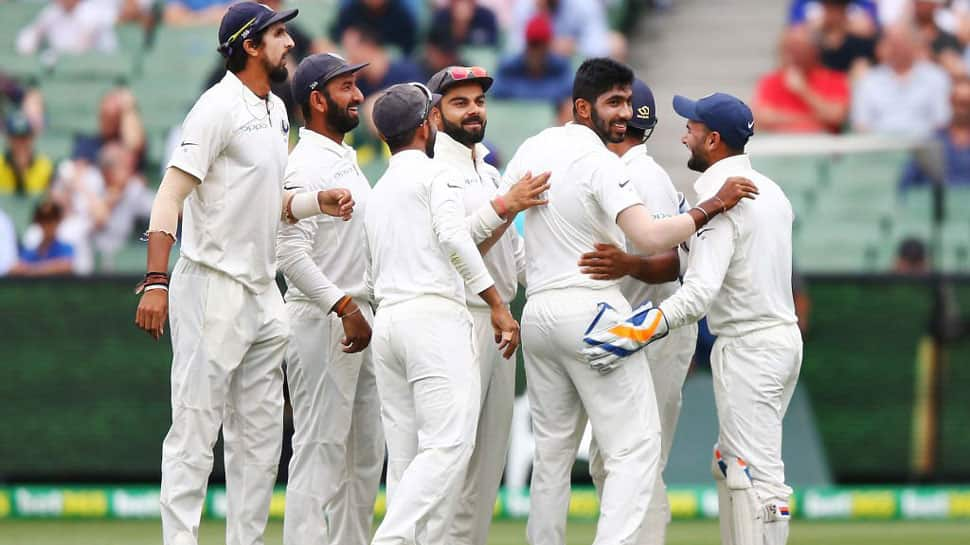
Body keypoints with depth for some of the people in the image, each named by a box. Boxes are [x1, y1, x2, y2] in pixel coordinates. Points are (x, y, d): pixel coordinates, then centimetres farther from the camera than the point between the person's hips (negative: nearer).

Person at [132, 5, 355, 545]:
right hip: (214, 290, -9)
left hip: (262, 292, 9)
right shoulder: (220, 106, -12)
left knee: (261, 435, 11)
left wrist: (319, 201, 2)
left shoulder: (276, 111, 16)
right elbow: (172, 193, -18)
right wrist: (157, 281, -27)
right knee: (196, 428, -8)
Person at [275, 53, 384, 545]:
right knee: (321, 446, -10)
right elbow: (291, 251, -23)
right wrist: (344, 307, -26)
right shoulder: (308, 164, -14)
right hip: (320, 321, -10)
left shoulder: (347, 159, 18)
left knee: (366, 449, 12)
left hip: (355, 317, 10)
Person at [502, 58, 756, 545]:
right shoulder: (599, 160, -13)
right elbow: (650, 238, -23)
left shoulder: (533, 149, 11)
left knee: (551, 451, 14)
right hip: (592, 309, -8)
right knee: (636, 448, -8)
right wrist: (713, 206, -15)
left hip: (537, 315, 8)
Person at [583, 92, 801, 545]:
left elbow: (701, 292, -28)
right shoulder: (770, 190, 12)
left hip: (747, 348, -10)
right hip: (783, 334, 10)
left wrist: (638, 333, -34)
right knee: (730, 466, 17)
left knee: (756, 473, -10)